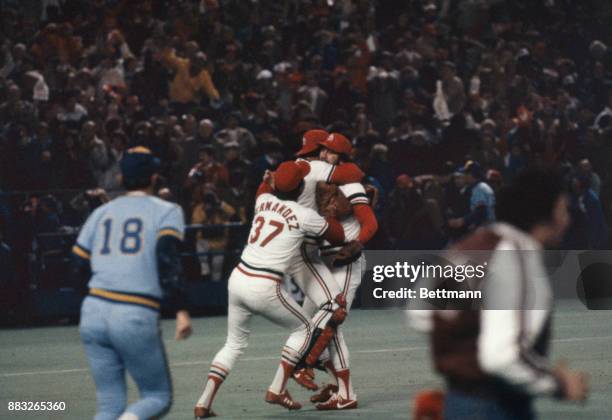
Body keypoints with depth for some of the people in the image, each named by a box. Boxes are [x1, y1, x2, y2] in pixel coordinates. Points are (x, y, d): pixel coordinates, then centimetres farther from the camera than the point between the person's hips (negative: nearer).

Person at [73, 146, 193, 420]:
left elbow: (79, 264, 11)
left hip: (93, 312, 4)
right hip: (137, 317, -4)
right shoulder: (167, 212, 3)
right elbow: (168, 257, -13)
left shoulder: (101, 213, 15)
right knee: (158, 397, 10)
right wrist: (181, 310, -15)